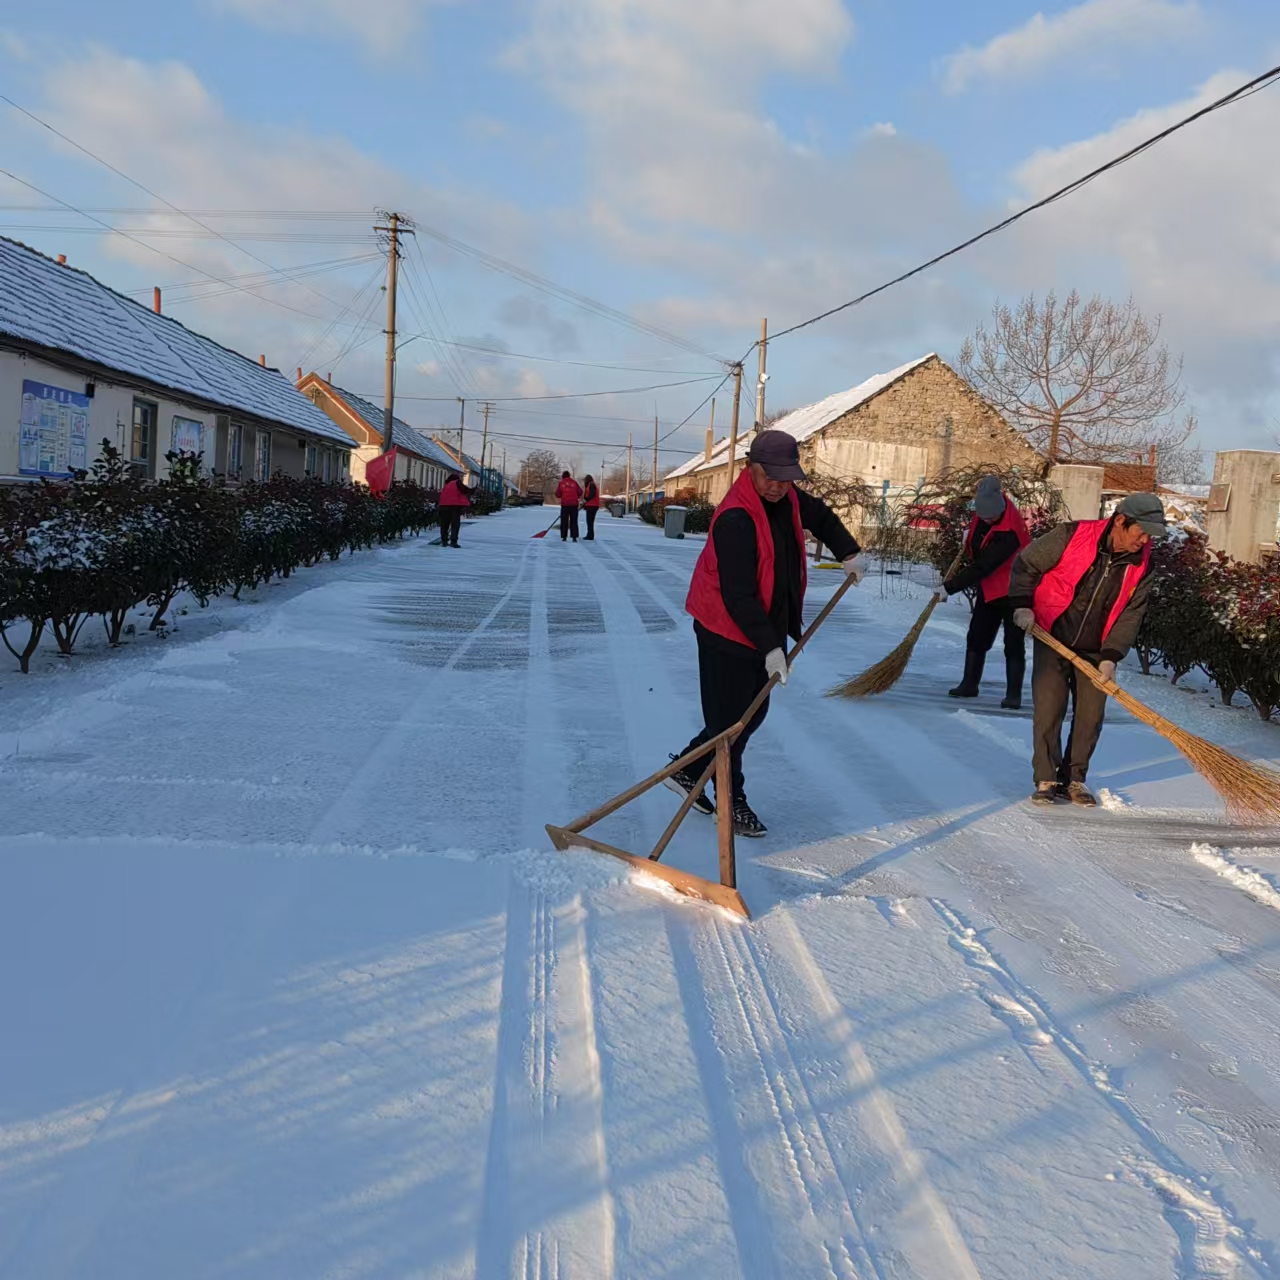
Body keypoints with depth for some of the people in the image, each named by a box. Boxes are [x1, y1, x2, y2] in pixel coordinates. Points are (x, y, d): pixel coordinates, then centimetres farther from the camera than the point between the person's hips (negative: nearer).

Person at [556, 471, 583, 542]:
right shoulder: (574, 482, 2)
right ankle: (574, 537, -1)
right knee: (574, 521, 5)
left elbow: (557, 494, 2)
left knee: (564, 521, 8)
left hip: (565, 504, 0)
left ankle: (564, 537, 5)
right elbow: (580, 492, 3)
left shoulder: (561, 483, 1)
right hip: (574, 504, 0)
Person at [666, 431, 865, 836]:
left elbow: (821, 517, 26)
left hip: (766, 631, 9)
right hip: (729, 635, -9)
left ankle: (687, 770, 28)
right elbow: (738, 596, -28)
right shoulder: (735, 520, -26)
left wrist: (848, 553, 14)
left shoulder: (787, 499, 1)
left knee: (753, 712, 15)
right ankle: (730, 801, 17)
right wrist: (770, 647, -30)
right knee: (730, 719, 0)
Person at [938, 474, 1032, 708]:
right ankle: (969, 684, 19)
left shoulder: (1009, 533, -34)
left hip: (1014, 592, -8)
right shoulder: (988, 505, -9)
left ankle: (1013, 693, 1)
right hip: (988, 588, 8)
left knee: (1013, 643, -5)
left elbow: (981, 567, -33)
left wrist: (949, 588, -29)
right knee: (976, 637, 10)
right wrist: (970, 533, 9)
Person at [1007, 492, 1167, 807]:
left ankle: (1073, 779, 17)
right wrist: (1022, 604, -15)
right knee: (1048, 710, -6)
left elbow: (1131, 614, -3)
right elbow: (1026, 563, -7)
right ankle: (1046, 780, 4)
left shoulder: (1141, 564, -6)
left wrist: (1111, 656, -13)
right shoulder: (1073, 535, -18)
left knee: (1090, 716, 3)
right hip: (1052, 641, -3)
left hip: (1095, 652, 4)